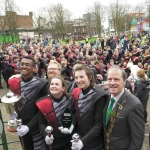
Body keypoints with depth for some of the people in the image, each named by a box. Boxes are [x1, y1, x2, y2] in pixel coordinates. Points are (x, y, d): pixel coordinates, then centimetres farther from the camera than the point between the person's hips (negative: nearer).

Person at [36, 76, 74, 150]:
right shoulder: (43, 103, -11)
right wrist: (46, 135, -23)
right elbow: (42, 123, -6)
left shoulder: (70, 101, -12)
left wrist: (71, 127, -19)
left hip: (69, 140, 0)